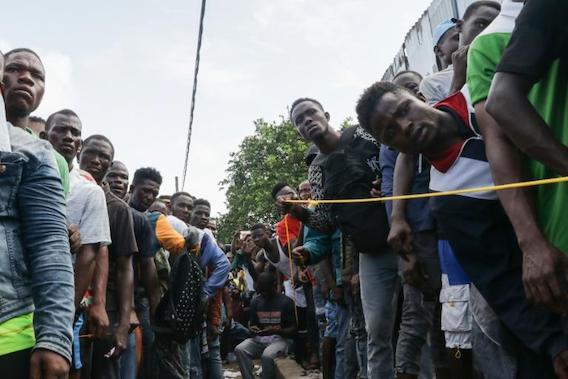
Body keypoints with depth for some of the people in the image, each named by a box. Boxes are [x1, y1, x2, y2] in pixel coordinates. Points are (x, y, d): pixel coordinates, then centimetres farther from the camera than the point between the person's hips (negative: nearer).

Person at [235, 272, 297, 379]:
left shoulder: (286, 302, -5)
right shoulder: (255, 302, 9)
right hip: (259, 339, 5)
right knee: (239, 350, -25)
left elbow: (293, 329, -5)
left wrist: (275, 331, -22)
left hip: (280, 339, -4)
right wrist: (252, 329, -9)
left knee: (267, 356, -36)